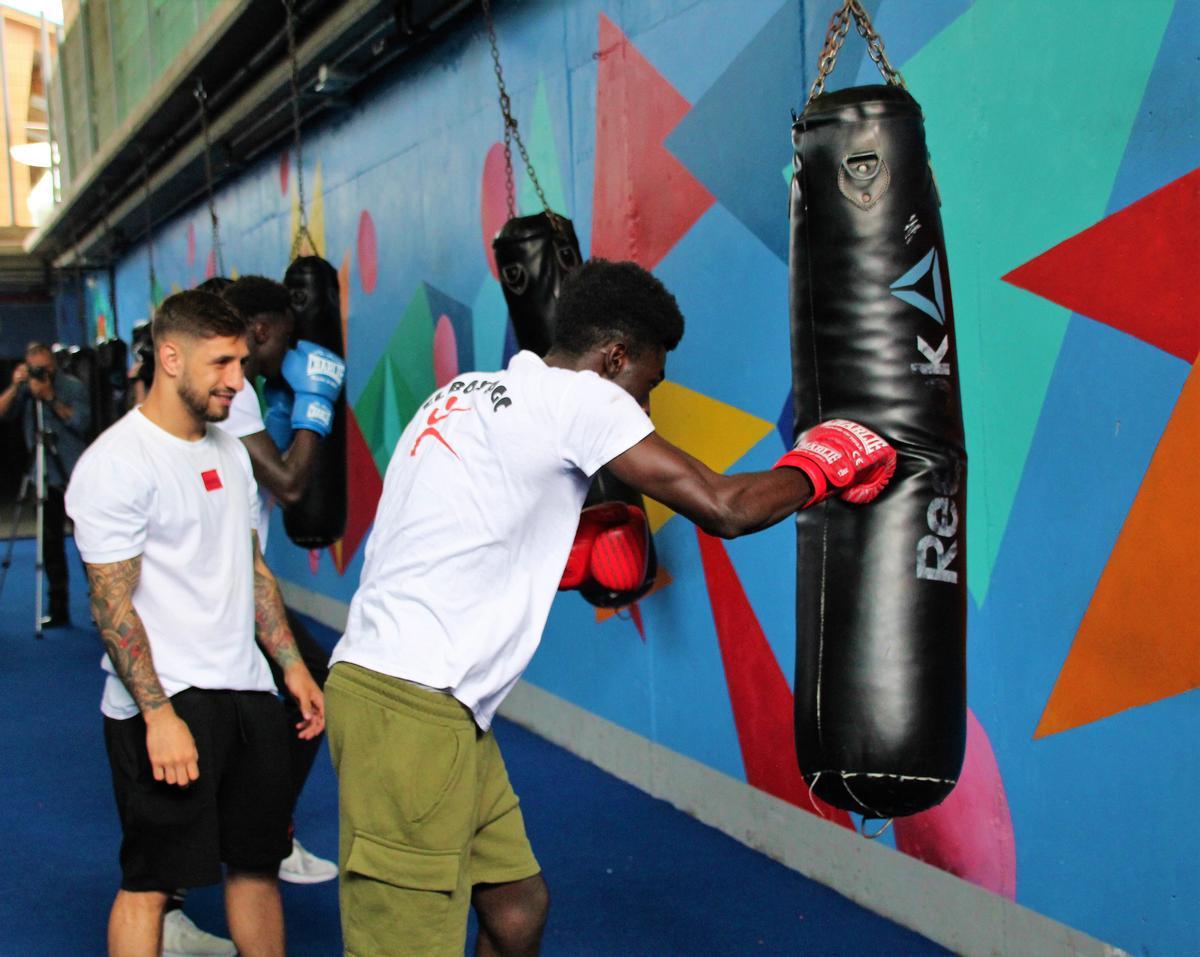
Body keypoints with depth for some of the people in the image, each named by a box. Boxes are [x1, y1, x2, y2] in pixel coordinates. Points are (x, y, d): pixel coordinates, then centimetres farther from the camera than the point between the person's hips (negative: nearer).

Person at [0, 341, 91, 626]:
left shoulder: (73, 386, -3)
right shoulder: (25, 389, 8)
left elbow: (81, 422, -16)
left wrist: (50, 398, -20)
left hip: (75, 475, -4)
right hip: (46, 479, 4)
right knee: (51, 544, 6)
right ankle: (58, 609, 12)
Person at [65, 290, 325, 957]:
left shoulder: (230, 451, 14)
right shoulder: (117, 463, -11)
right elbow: (112, 604, -14)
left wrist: (294, 669, 15)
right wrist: (158, 714, -20)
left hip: (248, 692, 8)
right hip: (166, 702, -8)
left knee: (259, 863, 13)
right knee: (149, 882, -1)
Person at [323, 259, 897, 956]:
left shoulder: (470, 392, 17)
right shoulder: (576, 396, -8)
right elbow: (723, 508, -9)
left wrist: (578, 554, 15)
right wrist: (816, 465, 9)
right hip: (411, 711, -10)